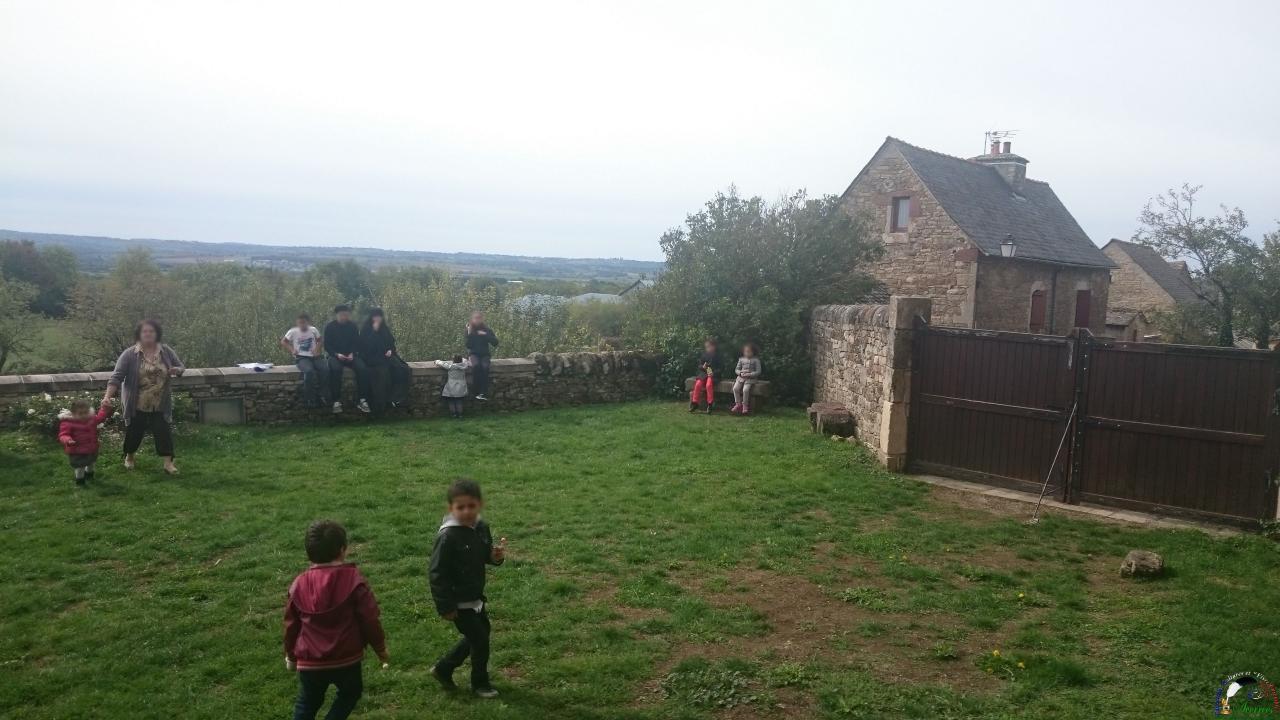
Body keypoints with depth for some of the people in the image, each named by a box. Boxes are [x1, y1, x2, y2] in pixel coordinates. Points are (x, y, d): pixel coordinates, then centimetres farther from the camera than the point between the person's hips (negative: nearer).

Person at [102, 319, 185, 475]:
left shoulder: (167, 351, -2)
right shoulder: (130, 354, -11)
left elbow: (181, 368, 10)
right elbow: (117, 376, -15)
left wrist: (176, 370, -15)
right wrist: (108, 396, -26)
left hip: (160, 405, 1)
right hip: (136, 405, -1)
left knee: (164, 432, -2)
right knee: (134, 432, 13)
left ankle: (168, 463, 4)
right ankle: (129, 457, 39)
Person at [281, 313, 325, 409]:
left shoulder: (314, 330, 6)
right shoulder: (293, 331, -1)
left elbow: (321, 340, 20)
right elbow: (283, 342, 10)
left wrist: (317, 349, 1)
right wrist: (292, 350, -4)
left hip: (314, 357, 3)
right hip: (301, 358, -3)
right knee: (309, 371, -36)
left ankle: (318, 397, -13)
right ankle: (308, 400, -21)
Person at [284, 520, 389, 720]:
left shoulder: (299, 584, -2)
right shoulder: (354, 580, -13)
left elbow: (291, 625, 8)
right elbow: (370, 619, -10)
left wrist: (291, 655, 24)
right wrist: (381, 648, 4)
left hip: (309, 661, 3)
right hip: (346, 658, -2)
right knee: (350, 693, 23)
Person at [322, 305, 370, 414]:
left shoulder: (353, 326, 5)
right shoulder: (329, 326, -1)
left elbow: (356, 344, 5)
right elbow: (327, 346, -2)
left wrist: (352, 354, -15)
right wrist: (337, 354, -19)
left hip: (350, 355, 2)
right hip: (335, 355, -2)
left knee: (362, 368, -28)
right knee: (335, 369, -36)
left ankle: (362, 400, -24)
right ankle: (336, 401, -31)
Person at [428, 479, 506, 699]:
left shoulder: (481, 527, -4)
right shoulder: (448, 537, -26)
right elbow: (436, 573, -23)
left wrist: (497, 555, -12)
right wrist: (445, 607, -21)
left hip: (475, 597, 8)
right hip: (458, 603, -8)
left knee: (478, 635, 22)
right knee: (480, 640, 2)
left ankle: (443, 669, 39)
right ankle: (480, 683, 26)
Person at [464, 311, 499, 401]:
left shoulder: (487, 329, -3)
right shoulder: (470, 330, -2)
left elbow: (495, 343, -11)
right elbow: (468, 346, -9)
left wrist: (485, 335, -20)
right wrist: (469, 334, -19)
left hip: (485, 354, 0)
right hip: (474, 354, 0)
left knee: (485, 367, -33)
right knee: (476, 366, -34)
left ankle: (484, 393, -34)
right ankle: (478, 392, -31)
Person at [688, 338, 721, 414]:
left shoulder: (717, 356, 2)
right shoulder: (703, 355, 10)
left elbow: (719, 368, 1)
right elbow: (699, 365, 13)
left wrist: (713, 373, -17)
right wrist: (703, 367, -11)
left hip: (713, 374, -3)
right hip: (703, 373, 3)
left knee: (709, 385, -34)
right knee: (698, 384, -26)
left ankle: (710, 405, -26)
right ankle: (694, 403, -16)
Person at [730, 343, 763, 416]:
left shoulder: (756, 360, 2)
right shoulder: (741, 359, 13)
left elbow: (758, 371, -4)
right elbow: (736, 369, 14)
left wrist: (749, 374, -16)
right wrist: (740, 373, -8)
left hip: (751, 378, -4)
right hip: (741, 377, 4)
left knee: (745, 389, -30)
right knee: (735, 388, -23)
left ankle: (745, 406, -15)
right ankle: (738, 404, -9)